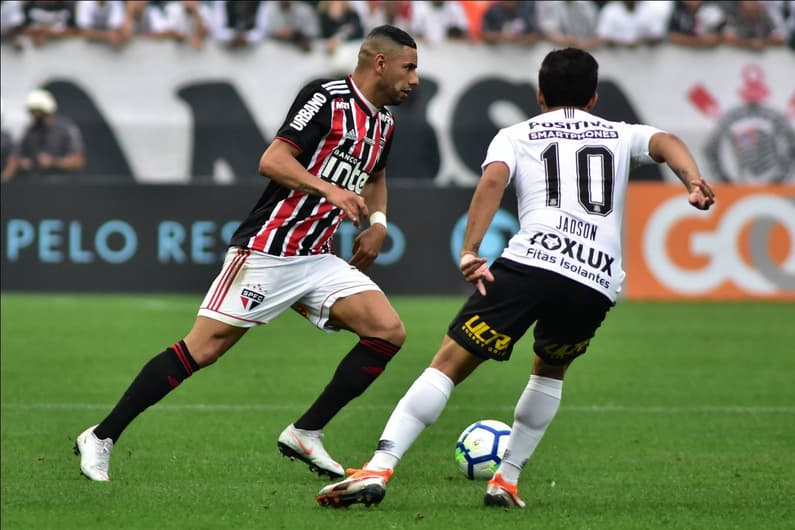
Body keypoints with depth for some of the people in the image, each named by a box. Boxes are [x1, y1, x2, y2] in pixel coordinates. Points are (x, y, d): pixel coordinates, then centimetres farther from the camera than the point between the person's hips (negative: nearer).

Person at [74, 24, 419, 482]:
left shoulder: (384, 123, 14)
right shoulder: (327, 99, -12)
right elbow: (272, 161, -20)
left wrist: (378, 221, 16)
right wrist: (329, 190, -30)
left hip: (317, 261, 8)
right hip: (266, 251, -8)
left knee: (389, 331, -8)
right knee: (202, 350, -10)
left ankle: (305, 435, -1)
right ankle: (101, 438, 0)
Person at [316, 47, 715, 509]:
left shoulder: (515, 136, 20)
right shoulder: (620, 135, 28)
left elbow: (493, 179, 0)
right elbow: (665, 142, 7)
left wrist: (470, 252, -8)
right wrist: (694, 181, -10)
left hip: (532, 261, -3)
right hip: (597, 284, 3)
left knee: (450, 363, -2)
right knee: (551, 369, 31)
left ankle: (378, 470, -16)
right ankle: (507, 480, 26)